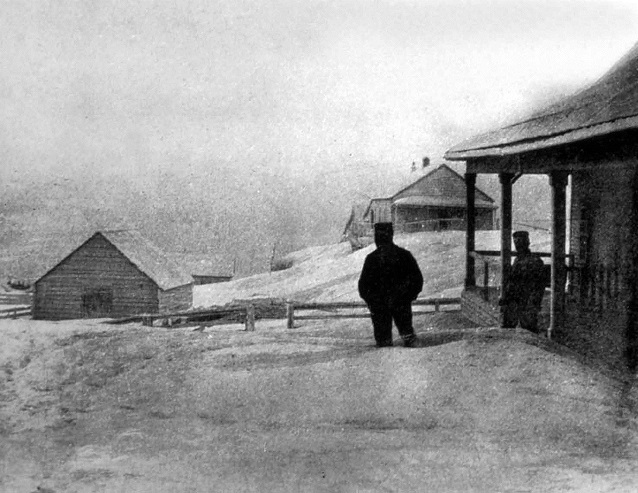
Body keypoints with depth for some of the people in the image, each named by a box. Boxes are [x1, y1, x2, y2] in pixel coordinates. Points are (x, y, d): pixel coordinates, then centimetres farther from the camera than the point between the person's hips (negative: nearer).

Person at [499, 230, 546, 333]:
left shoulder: (535, 261, -7)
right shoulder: (517, 261, 15)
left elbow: (539, 285, -11)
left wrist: (533, 303, -18)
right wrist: (504, 299, 15)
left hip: (526, 302, -7)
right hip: (512, 303, 7)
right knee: (507, 328, 6)